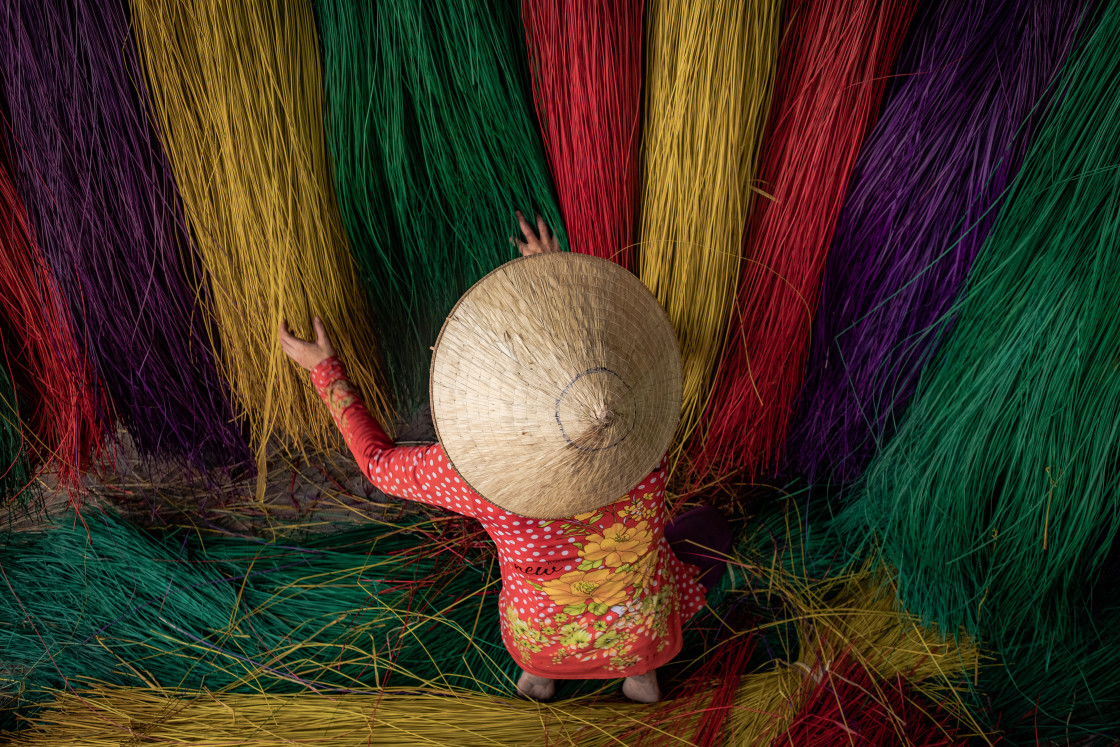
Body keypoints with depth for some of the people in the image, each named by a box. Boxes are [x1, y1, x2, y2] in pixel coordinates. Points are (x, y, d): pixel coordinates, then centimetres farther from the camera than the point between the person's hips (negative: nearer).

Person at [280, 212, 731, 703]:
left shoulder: (481, 474, -33)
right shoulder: (645, 441, -28)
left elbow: (378, 462, -11)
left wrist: (324, 370, -2)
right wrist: (563, 283, 1)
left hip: (541, 640, 1)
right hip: (640, 636, -1)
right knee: (708, 530, 26)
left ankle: (538, 667, 24)